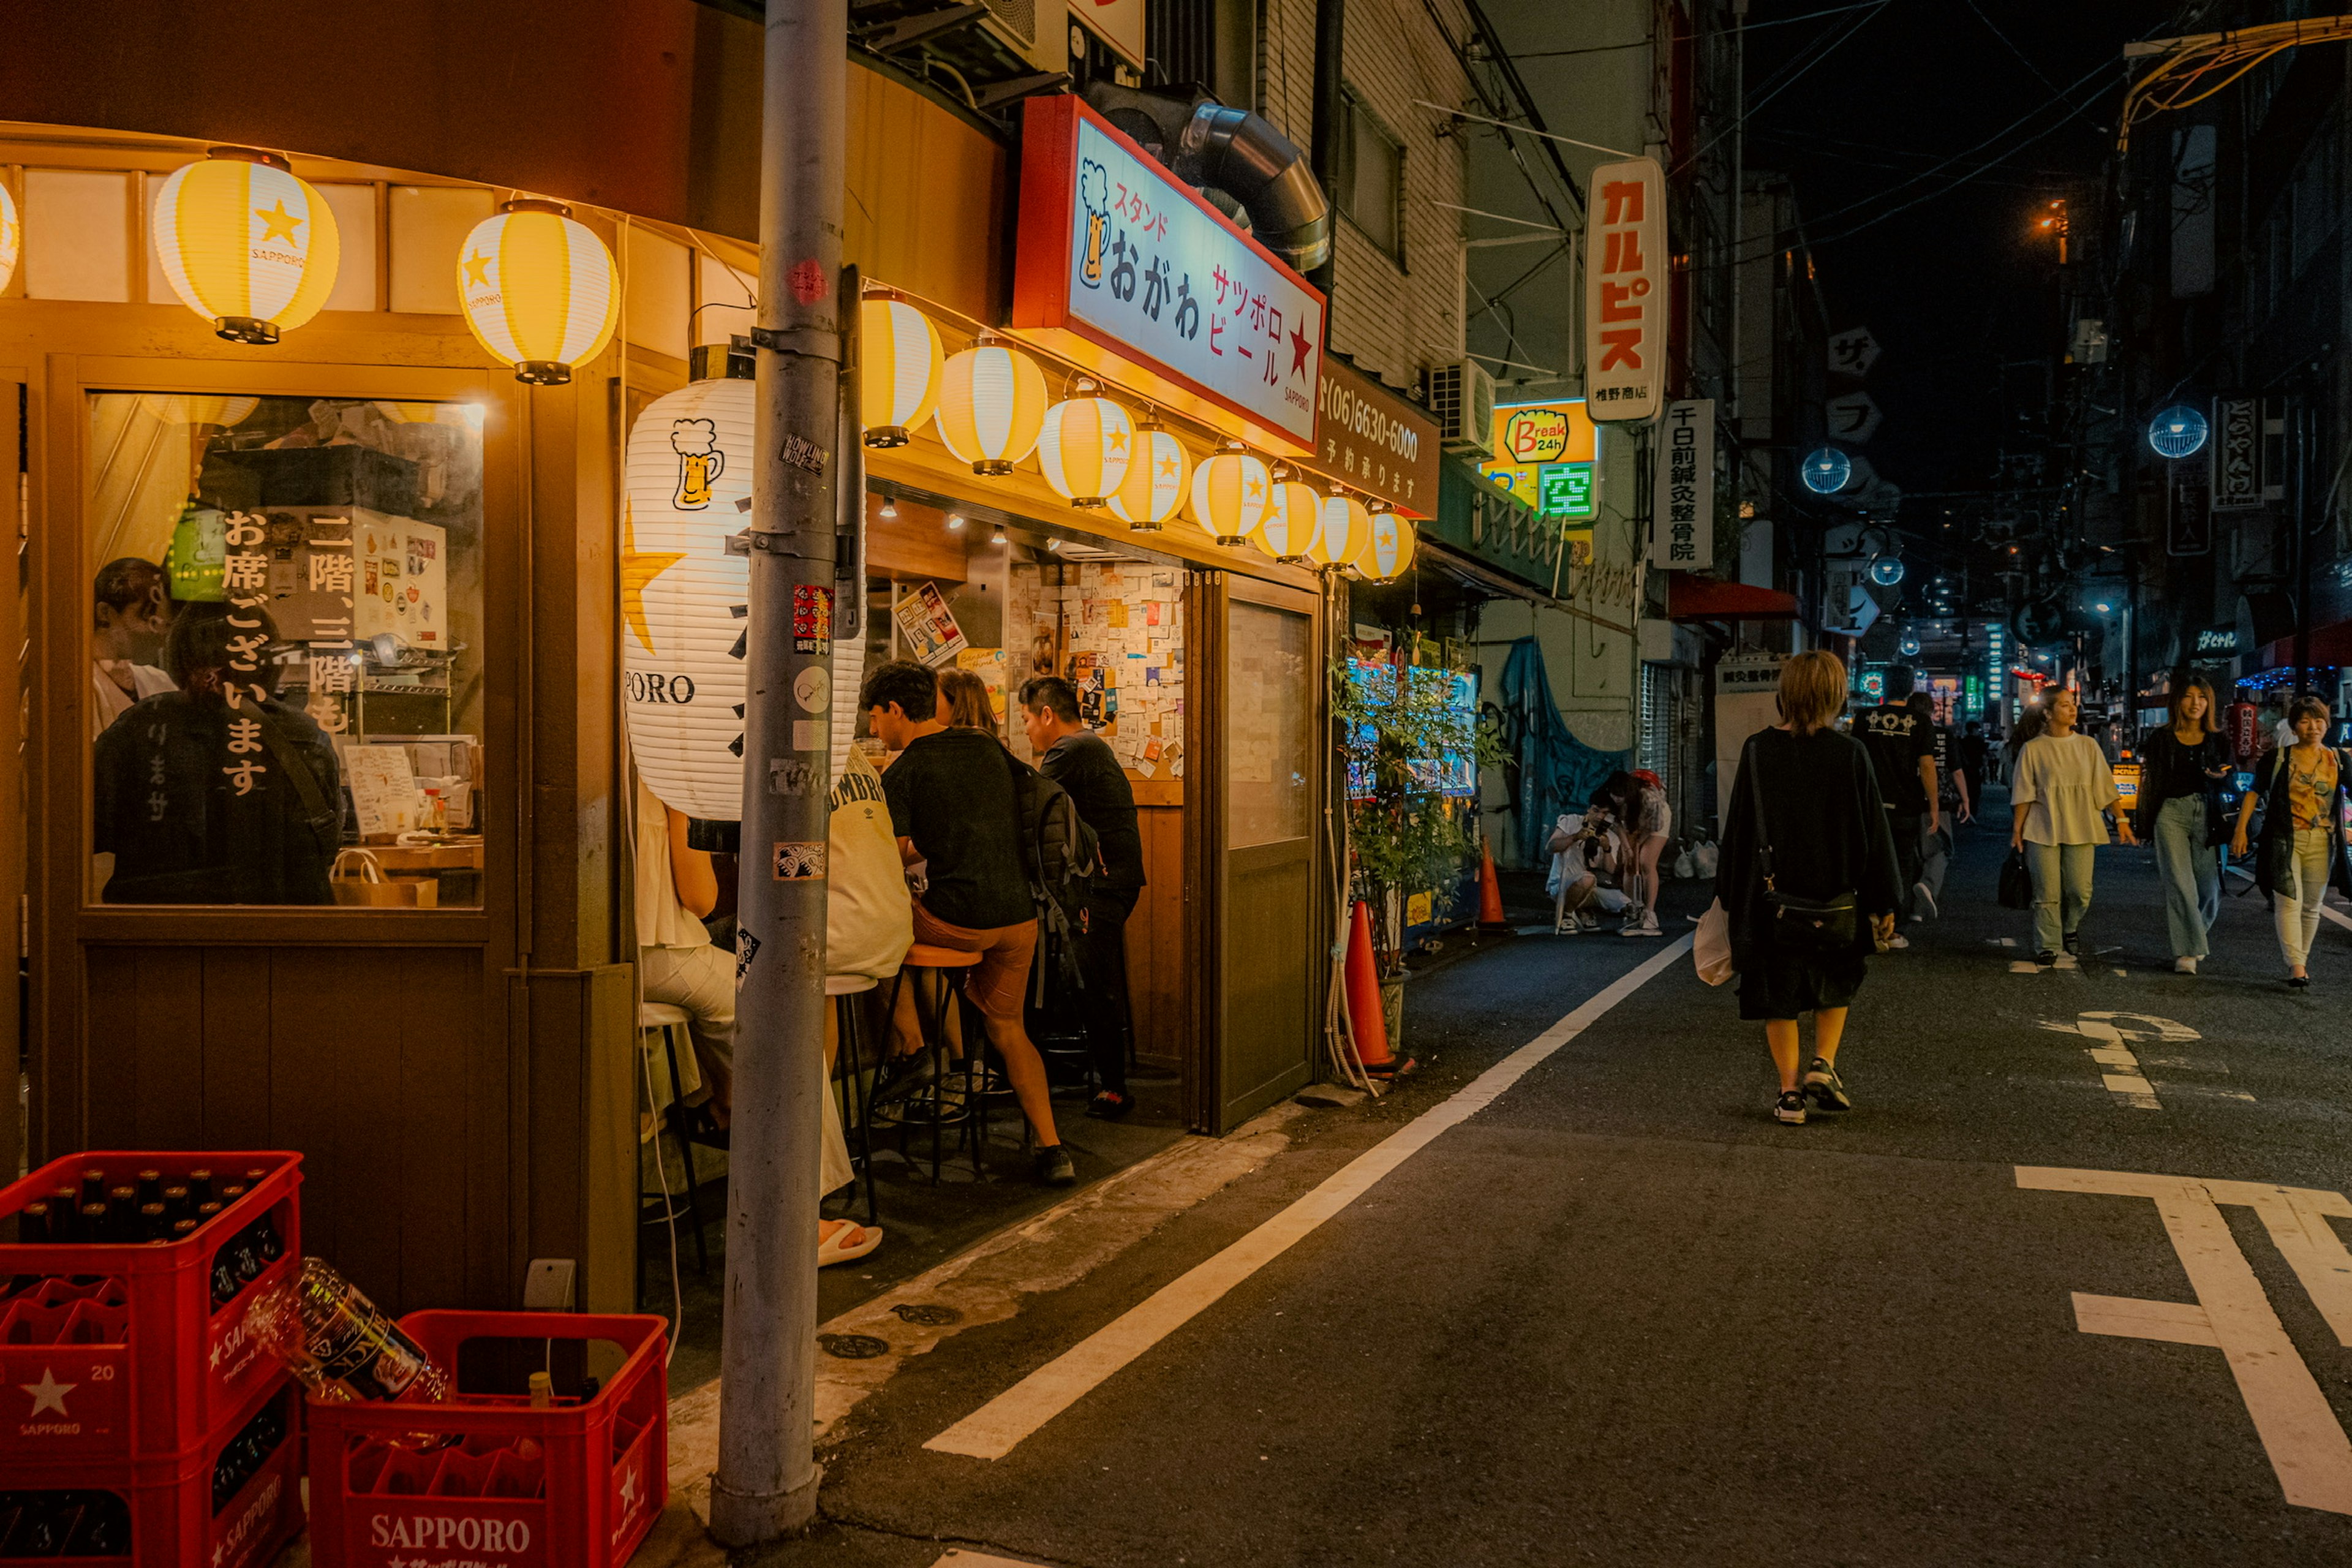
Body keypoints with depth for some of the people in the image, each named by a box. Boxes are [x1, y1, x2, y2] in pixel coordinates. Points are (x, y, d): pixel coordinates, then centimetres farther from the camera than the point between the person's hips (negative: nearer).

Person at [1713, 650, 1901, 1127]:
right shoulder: (1850, 754, -10)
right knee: (1835, 985, 23)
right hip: (1835, 893, 0)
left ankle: (1790, 1094, 9)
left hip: (1770, 896, 0)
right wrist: (1884, 903, 3)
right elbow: (1874, 831, -5)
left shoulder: (1757, 751, -7)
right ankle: (1824, 1065, 7)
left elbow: (1737, 828, -1)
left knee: (1778, 996, 10)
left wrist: (1731, 896, 9)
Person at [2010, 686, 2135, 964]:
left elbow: (2105, 786, 10)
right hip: (2044, 829, -2)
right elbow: (2024, 794, 4)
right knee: (2047, 892, -2)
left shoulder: (2088, 745, 9)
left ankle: (2071, 929, 25)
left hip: (2080, 828, 2)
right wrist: (2017, 829, 1)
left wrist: (2121, 819, 3)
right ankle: (2048, 947, 8)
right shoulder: (2033, 749, 2)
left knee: (2081, 891, -2)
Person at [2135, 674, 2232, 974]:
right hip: (2171, 813, -2)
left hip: (2208, 814, 2)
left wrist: (2221, 776, -8)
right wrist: (2145, 823, 2)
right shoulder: (2160, 739, 6)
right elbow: (2149, 781, 7)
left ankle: (2198, 932, 30)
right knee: (2179, 882, -9)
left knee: (2209, 884, 1)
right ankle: (2187, 952, -9)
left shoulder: (2217, 741, 11)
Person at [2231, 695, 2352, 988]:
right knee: (2289, 902, -13)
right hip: (2285, 839, -3)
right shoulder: (2277, 758, 1)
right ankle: (2296, 966, -17)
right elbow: (2254, 792, 4)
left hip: (2322, 842, 3)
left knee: (2311, 906, 9)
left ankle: (2301, 960, 22)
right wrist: (2241, 829, -2)